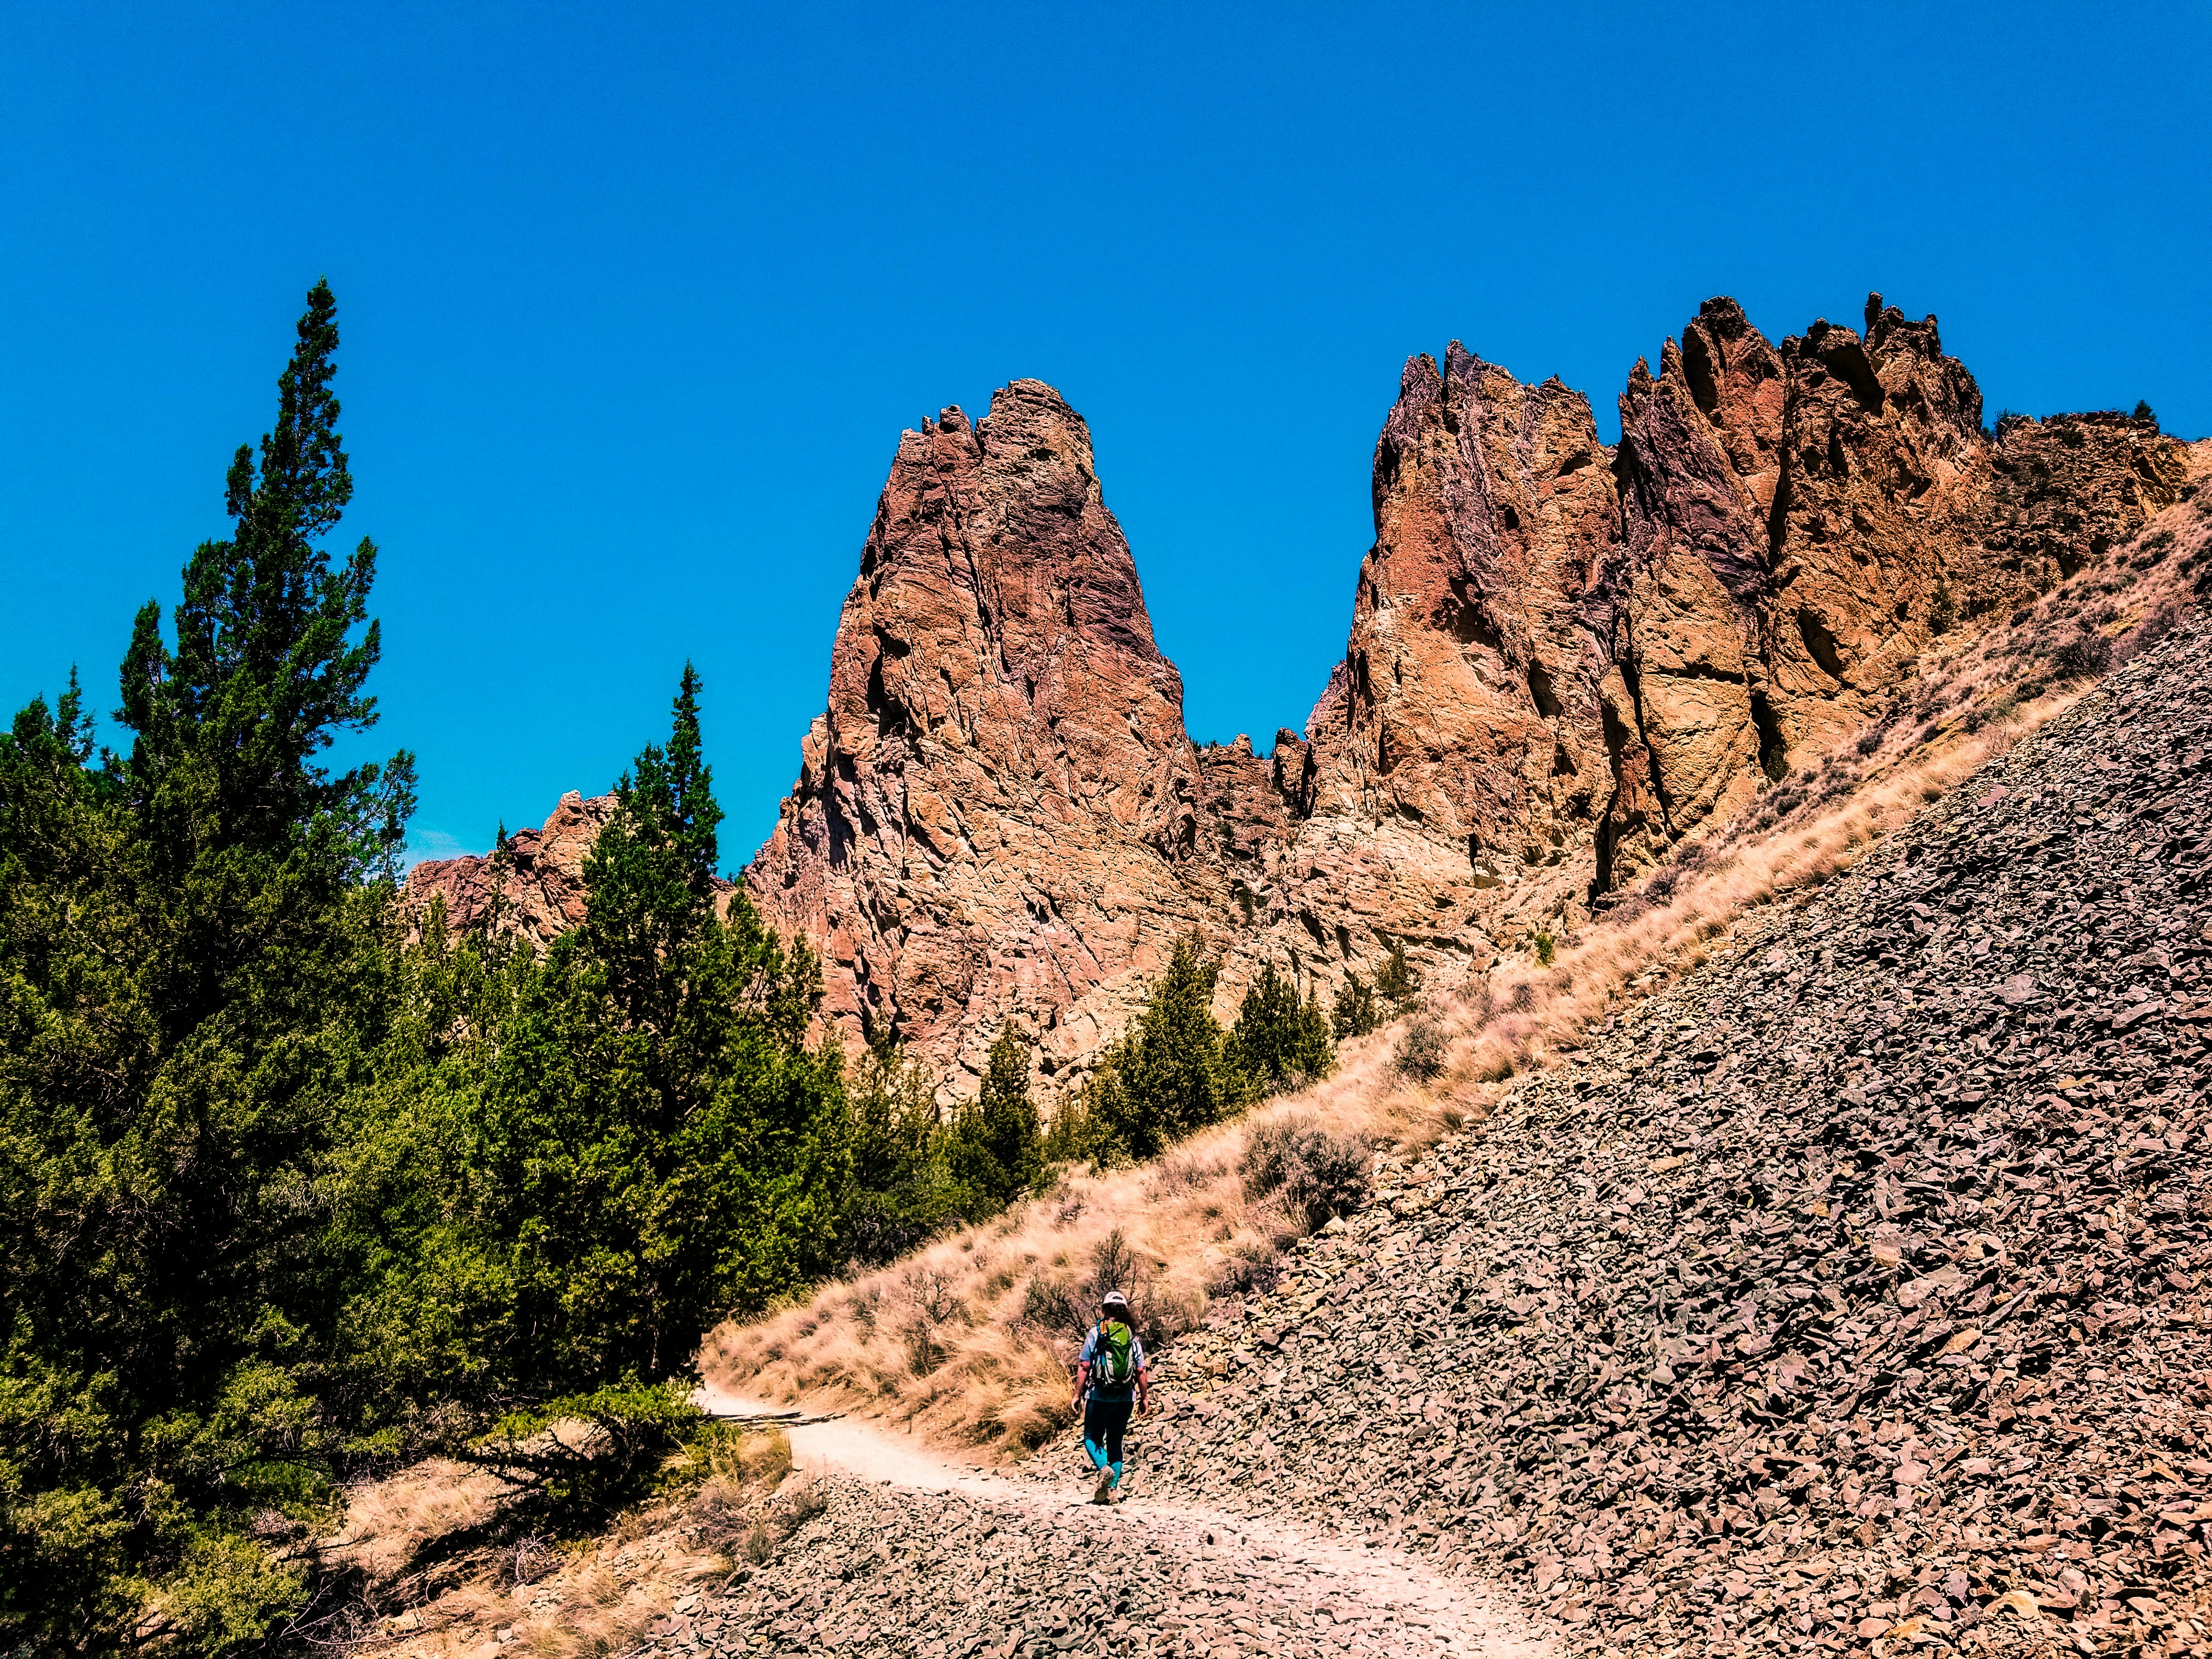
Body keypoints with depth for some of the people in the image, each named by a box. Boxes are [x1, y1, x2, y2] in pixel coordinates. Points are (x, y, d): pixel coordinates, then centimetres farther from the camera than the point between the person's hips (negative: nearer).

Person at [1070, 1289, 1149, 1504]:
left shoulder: (1096, 1333, -5)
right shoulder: (1132, 1336, 3)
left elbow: (1084, 1367, -7)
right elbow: (1141, 1371, 1)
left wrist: (1078, 1395, 0)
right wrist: (1144, 1398, 11)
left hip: (1099, 1396, -3)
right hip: (1125, 1398, 3)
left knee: (1092, 1438, 9)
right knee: (1115, 1441, 13)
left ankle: (1104, 1467, -19)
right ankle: (1111, 1490, 8)